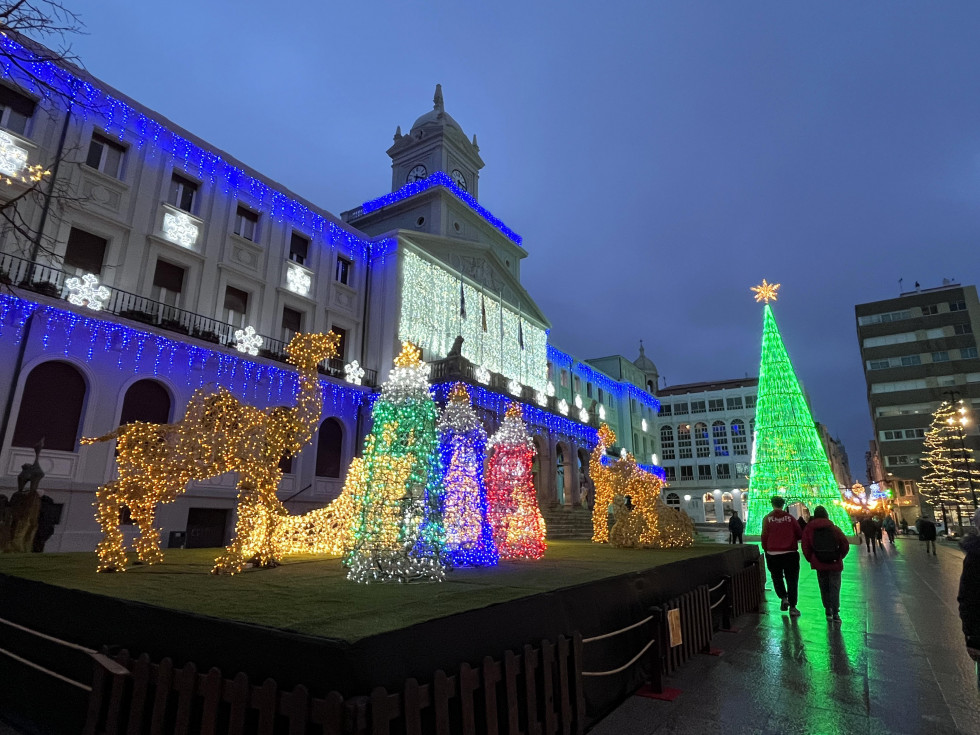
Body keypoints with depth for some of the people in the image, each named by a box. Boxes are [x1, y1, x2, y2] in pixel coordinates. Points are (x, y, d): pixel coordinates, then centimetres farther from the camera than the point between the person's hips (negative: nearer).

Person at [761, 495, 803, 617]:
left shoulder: (767, 519, -4)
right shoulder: (790, 518, -3)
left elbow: (764, 537, -5)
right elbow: (800, 535, 2)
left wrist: (766, 550, 10)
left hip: (773, 555, 0)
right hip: (790, 553, 0)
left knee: (777, 578, 19)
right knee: (792, 580, 8)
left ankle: (783, 598, 4)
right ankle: (792, 607, 8)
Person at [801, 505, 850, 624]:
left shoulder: (809, 528, -1)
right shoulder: (834, 528, 1)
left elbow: (805, 546, -6)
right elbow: (845, 544, -3)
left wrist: (811, 559, 7)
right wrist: (840, 556, 11)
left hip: (819, 564, 0)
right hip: (835, 563, 0)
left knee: (824, 588, 13)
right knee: (835, 587, 6)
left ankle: (828, 611, 12)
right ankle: (835, 613, 0)